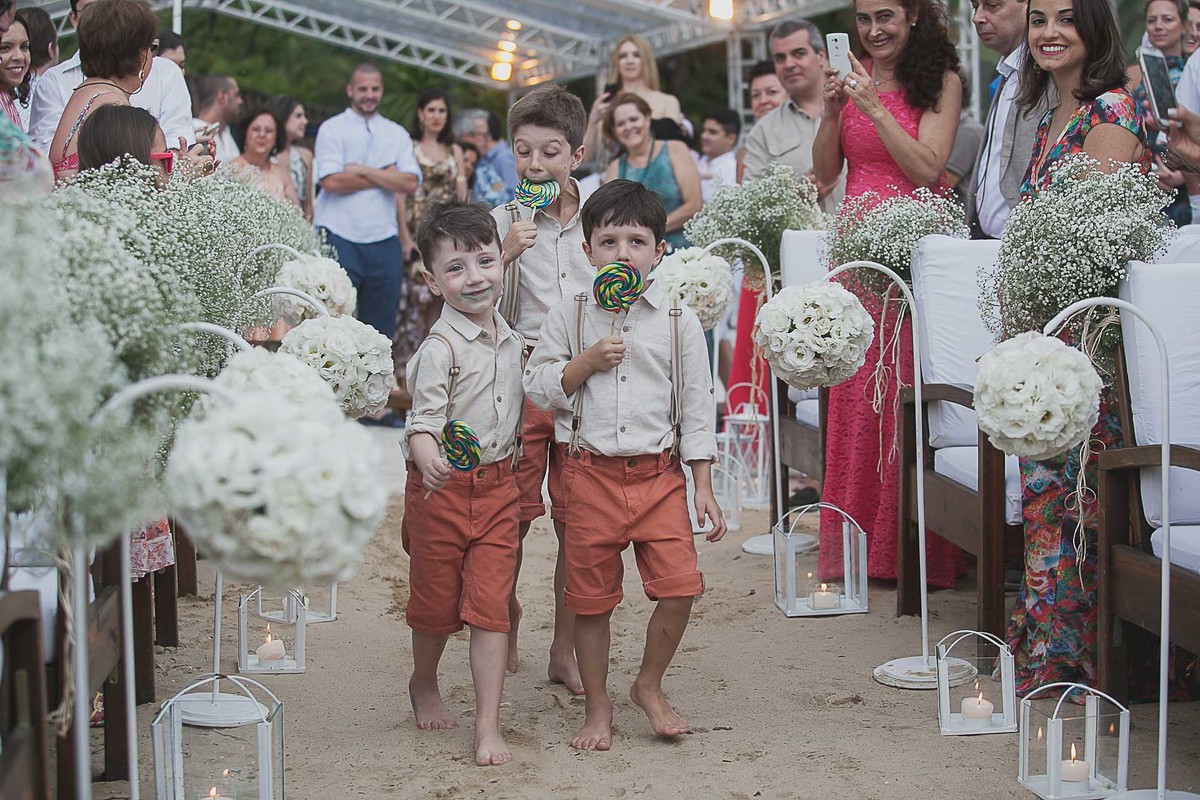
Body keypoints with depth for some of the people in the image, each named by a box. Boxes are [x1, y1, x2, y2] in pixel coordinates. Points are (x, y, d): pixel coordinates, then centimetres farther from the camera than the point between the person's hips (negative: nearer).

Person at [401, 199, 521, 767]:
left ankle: (488, 726, 1)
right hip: (443, 487, -4)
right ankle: (424, 685, 40)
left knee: (490, 604, -1)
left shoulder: (510, 339, 5)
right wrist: (429, 459, -43)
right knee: (437, 599, 12)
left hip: (497, 486, 4)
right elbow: (424, 418, -26)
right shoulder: (441, 348, -16)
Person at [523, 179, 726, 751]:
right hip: (591, 473, 0)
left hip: (659, 473, 0)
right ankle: (597, 707, 23)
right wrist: (587, 362, -12)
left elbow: (697, 406, 5)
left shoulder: (677, 321, 3)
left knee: (679, 586, -10)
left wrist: (703, 488, 0)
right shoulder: (569, 316, 4)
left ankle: (649, 687, 15)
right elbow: (538, 388, 3)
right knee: (591, 596, 6)